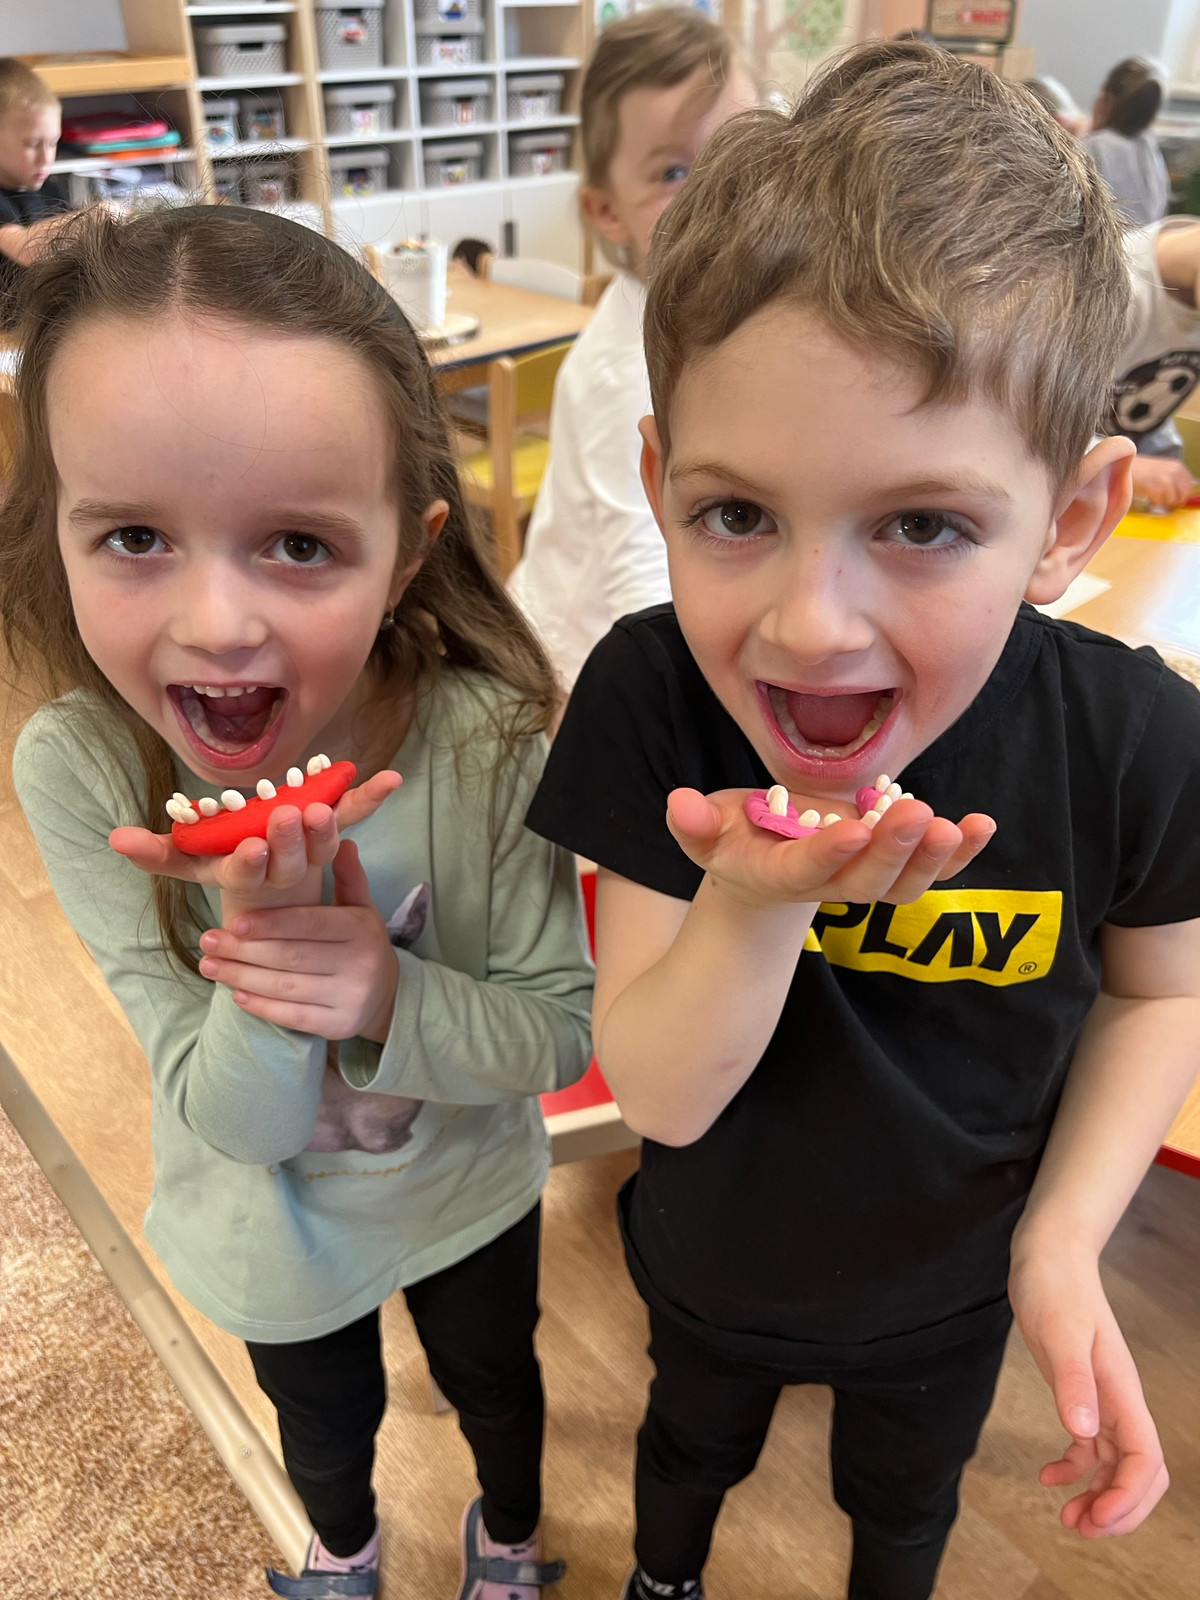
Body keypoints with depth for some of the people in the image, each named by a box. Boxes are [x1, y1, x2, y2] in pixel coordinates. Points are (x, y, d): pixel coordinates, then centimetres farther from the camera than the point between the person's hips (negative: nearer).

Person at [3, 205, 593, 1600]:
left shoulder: (482, 742, -32)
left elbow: (561, 1034, -19)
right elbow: (230, 1120, -24)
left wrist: (392, 997, -38)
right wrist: (261, 943, -44)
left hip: (468, 1194, 0)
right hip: (272, 1230, 1)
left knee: (495, 1384, 30)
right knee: (324, 1423, 32)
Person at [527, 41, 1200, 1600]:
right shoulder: (650, 700, -31)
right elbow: (659, 1095, -27)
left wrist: (1064, 1237, -21)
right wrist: (753, 904, -46)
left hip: (950, 1286, 1)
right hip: (716, 1262, 0)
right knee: (694, 1444, 34)